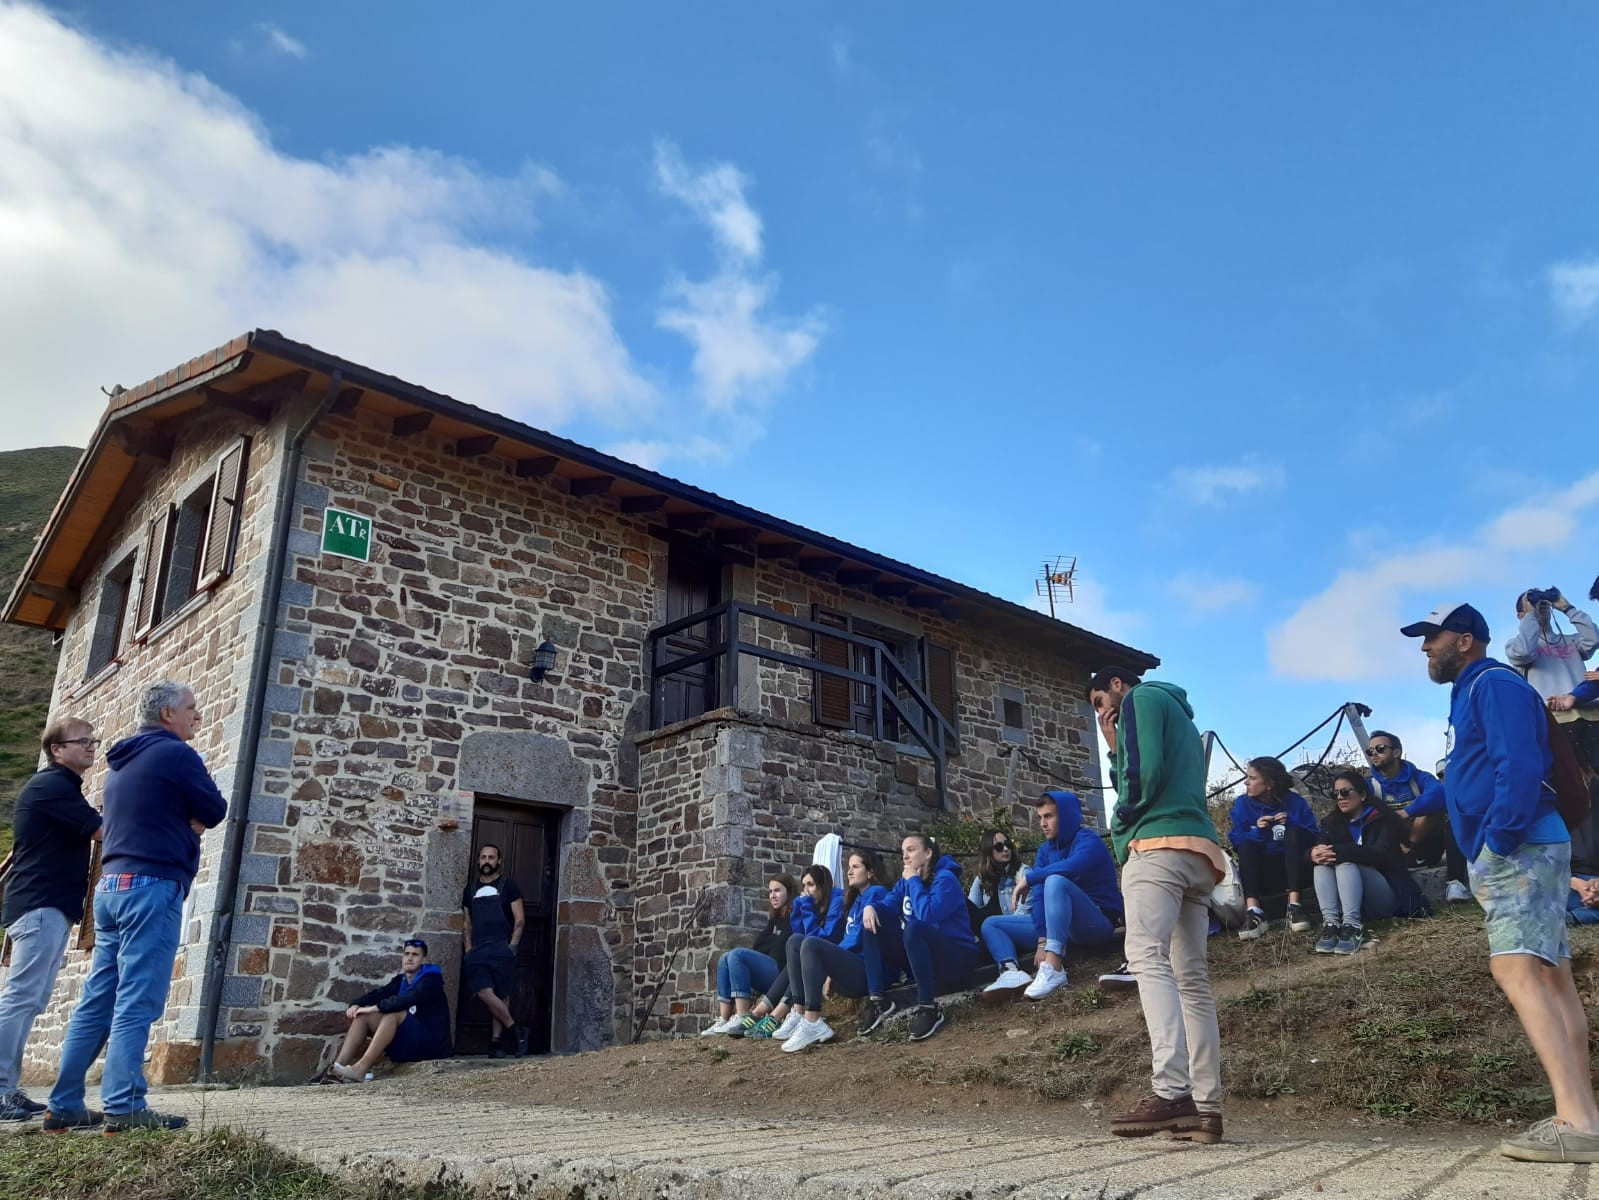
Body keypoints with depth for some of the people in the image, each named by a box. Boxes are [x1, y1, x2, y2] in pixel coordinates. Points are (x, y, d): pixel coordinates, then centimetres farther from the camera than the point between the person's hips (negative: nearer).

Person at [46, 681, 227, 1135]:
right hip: (152, 886, -9)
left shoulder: (123, 761, 21)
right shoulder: (176, 754, -8)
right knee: (136, 1003, -10)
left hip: (112, 885, 9)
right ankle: (124, 1108, -11)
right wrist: (192, 817, 14)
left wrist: (184, 823, 10)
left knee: (97, 1001, 10)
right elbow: (214, 811, -5)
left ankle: (65, 1107, 13)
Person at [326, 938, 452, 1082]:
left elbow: (410, 999, -26)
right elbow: (378, 994, 0)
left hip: (430, 1041, -7)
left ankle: (360, 1069, -35)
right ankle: (338, 1066, -19)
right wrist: (356, 1004, -18)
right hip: (405, 1044, 7)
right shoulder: (400, 981, 13)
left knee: (393, 1013, -29)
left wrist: (376, 1007, -28)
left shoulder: (430, 980, -8)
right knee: (363, 1015, -4)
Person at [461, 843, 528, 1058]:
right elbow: (466, 923, 19)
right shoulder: (470, 889, 17)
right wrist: (468, 949, 6)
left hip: (502, 950, -3)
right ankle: (516, 1031, -4)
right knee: (484, 992, -13)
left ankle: (498, 1041, 4)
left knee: (502, 995, -6)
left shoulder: (508, 886, 5)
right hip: (477, 951, 3)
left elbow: (519, 920, 2)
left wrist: (512, 946, -9)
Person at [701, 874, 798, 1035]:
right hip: (769, 971, 9)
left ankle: (742, 1018, -31)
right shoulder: (775, 918, 24)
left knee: (737, 954, -22)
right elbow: (760, 944, 15)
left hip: (781, 972, -9)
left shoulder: (794, 917, -3)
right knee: (725, 959, -1)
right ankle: (723, 1020, -14)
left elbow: (781, 951, -13)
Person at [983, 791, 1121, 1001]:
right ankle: (1011, 971, -30)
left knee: (1056, 881, -34)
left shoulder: (1087, 840, -10)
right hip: (1057, 923, 8)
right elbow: (1040, 895, -2)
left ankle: (1053, 968, -45)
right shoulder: (1045, 849, 10)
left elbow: (1072, 867, -34)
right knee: (991, 924, 2)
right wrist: (1042, 939, -15)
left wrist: (1028, 877, -22)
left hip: (1097, 924, -8)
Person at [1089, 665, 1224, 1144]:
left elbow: (1145, 773, -10)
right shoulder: (1181, 718, 33)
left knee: (1147, 958, -21)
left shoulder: (1142, 698, 6)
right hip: (1199, 853, 10)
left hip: (1159, 845, -9)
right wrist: (1116, 751, 24)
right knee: (1192, 979, 3)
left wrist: (1120, 822, 2)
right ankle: (1206, 1105, -2)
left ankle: (1171, 1091, -34)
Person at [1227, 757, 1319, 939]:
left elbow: (1314, 836, -7)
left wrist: (1292, 824, -24)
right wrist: (1257, 831, -24)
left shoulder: (1295, 802, -4)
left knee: (1294, 833, -27)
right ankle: (1254, 912, -43)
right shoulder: (1242, 804, -2)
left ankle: (1294, 905, -35)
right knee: (1247, 845, -29)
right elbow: (1236, 842, -6)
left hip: (1292, 869, -1)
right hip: (1260, 874, 1)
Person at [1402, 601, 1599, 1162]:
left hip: (1518, 847, -11)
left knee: (1515, 969, -20)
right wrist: (1486, 860, 17)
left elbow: (1519, 766, -20)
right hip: (1513, 853, 11)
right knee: (1551, 976, 7)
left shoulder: (1494, 683, -7)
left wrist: (1497, 840, -21)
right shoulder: (1471, 695, 23)